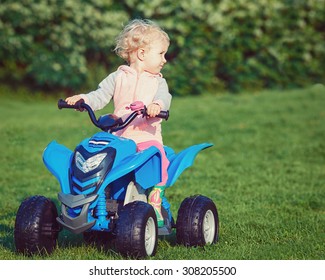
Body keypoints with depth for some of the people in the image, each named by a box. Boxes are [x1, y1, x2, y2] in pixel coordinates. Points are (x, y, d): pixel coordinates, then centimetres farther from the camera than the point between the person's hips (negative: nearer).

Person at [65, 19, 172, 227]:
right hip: (119, 136, 1)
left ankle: (155, 206, -16)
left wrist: (157, 105, -30)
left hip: (147, 135, 0)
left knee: (158, 160, -28)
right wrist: (82, 99, -12)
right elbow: (100, 96, 8)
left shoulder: (157, 81, 14)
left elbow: (164, 97, -6)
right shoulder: (118, 77, 15)